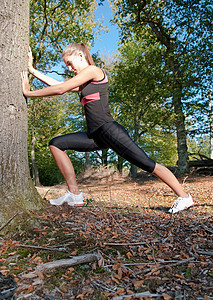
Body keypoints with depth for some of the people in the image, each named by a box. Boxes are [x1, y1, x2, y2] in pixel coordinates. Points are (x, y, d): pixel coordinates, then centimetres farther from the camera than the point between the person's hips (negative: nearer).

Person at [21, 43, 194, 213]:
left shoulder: (92, 70, 0)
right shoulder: (85, 83, 26)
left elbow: (60, 89, -4)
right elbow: (58, 85, 26)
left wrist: (29, 93, 6)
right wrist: (32, 70, 28)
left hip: (109, 129, -9)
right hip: (96, 136, 9)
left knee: (147, 164, -11)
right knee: (56, 144, 4)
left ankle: (184, 197, 3)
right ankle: (74, 194, 0)